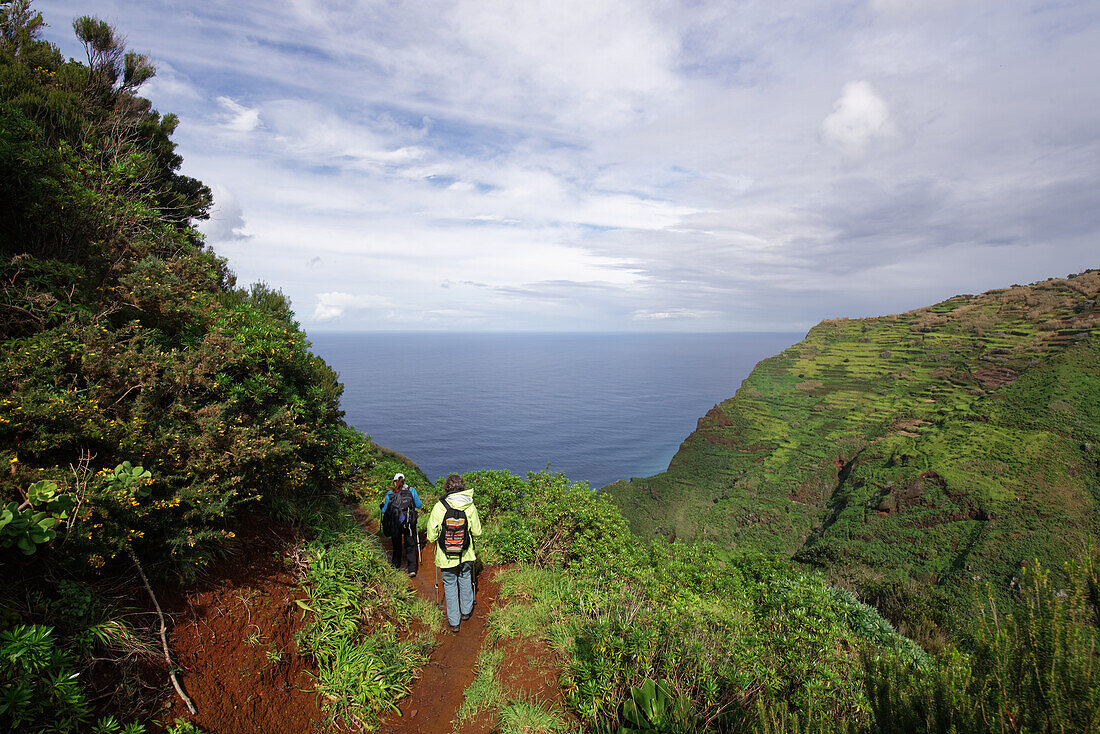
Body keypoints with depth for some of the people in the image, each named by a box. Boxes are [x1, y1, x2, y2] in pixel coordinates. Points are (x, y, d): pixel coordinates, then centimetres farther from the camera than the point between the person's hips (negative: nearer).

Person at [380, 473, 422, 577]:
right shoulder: (411, 490, -3)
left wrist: (383, 505, 26)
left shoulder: (390, 493, -3)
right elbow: (419, 505, 3)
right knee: (410, 545, 8)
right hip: (409, 523, 0)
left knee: (397, 544, 22)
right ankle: (412, 569, 0)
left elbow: (384, 510, 5)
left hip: (395, 523, 1)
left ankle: (396, 563, 40)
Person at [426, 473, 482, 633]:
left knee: (450, 584, 17)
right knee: (465, 578, 27)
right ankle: (466, 611, 41)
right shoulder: (470, 507, -15)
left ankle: (454, 622, 25)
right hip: (465, 554, 2)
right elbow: (477, 531, -6)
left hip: (445, 556, -1)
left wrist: (436, 537, 9)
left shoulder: (439, 507, -19)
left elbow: (431, 536, -14)